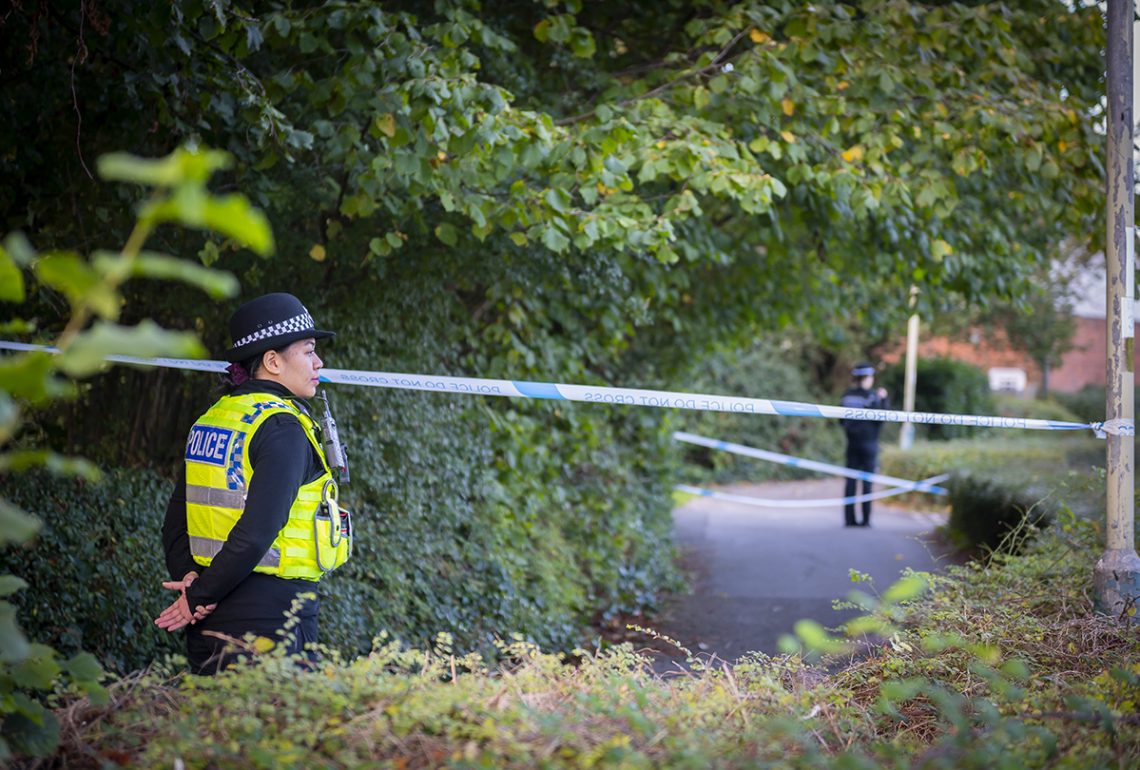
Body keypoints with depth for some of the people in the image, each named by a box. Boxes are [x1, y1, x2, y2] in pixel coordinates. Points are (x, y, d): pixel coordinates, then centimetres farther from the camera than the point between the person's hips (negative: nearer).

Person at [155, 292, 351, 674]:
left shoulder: (211, 418, 12)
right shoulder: (282, 427, -14)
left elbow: (175, 522, 12)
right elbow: (257, 532, -22)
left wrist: (189, 578, -1)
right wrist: (200, 596, -13)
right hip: (271, 615, -8)